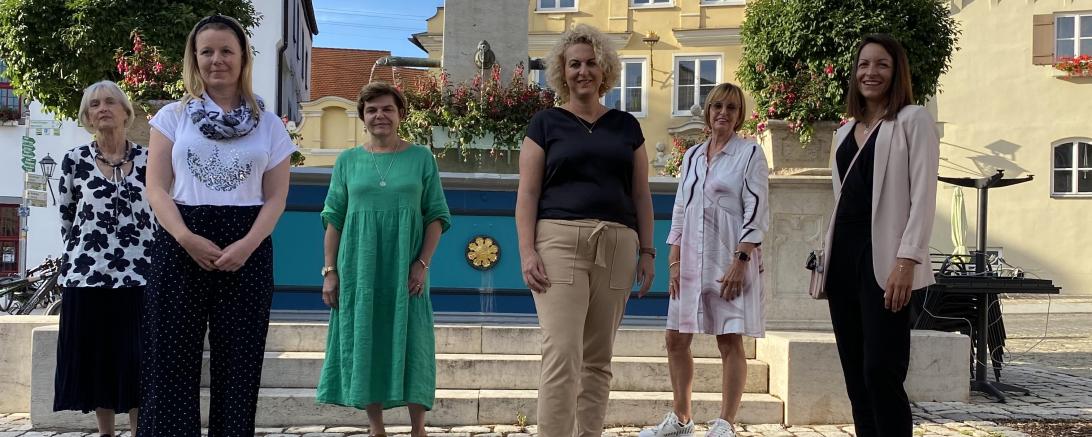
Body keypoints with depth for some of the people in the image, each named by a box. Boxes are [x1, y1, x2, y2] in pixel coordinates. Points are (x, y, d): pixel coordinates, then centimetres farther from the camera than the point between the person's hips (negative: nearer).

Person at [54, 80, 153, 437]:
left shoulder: (147, 160, 4)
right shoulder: (74, 160, 3)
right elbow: (66, 220, 11)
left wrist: (153, 261, 8)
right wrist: (80, 256, 11)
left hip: (138, 277, 0)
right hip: (88, 276, 1)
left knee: (138, 363, -1)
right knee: (96, 362, 6)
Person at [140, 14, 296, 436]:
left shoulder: (269, 125, 9)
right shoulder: (173, 116, 8)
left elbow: (275, 196, 4)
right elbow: (157, 187, 1)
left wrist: (247, 245, -12)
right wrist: (186, 238, -14)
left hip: (246, 248, 0)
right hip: (180, 244, 0)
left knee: (238, 361, 3)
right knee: (172, 359, 0)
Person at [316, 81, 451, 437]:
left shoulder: (421, 158, 5)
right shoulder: (348, 161, 8)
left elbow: (436, 216, 2)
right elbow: (334, 220, 8)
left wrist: (422, 263, -9)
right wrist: (330, 271, 1)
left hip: (405, 269, -1)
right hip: (359, 268, 2)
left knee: (410, 341, -1)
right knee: (364, 342, 3)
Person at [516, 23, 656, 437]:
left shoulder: (626, 125, 16)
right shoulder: (546, 122, 8)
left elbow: (641, 194, 16)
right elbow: (528, 192, 2)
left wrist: (647, 251, 8)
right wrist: (527, 252, -9)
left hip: (616, 246, 3)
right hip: (560, 241, -3)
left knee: (598, 358, 7)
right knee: (562, 355, -13)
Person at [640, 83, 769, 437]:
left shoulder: (749, 153, 0)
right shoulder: (692, 156, 15)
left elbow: (757, 211, -7)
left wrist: (740, 261, -16)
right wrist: (674, 262, 8)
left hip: (730, 258, -6)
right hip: (691, 258, 6)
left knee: (730, 341, -5)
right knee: (676, 339, 8)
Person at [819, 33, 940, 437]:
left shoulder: (913, 120, 0)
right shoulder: (845, 131, 19)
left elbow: (923, 195, -9)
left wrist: (907, 261, -18)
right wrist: (826, 258, 13)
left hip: (883, 260, -7)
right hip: (843, 257, 7)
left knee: (881, 373, -12)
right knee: (855, 377, 6)